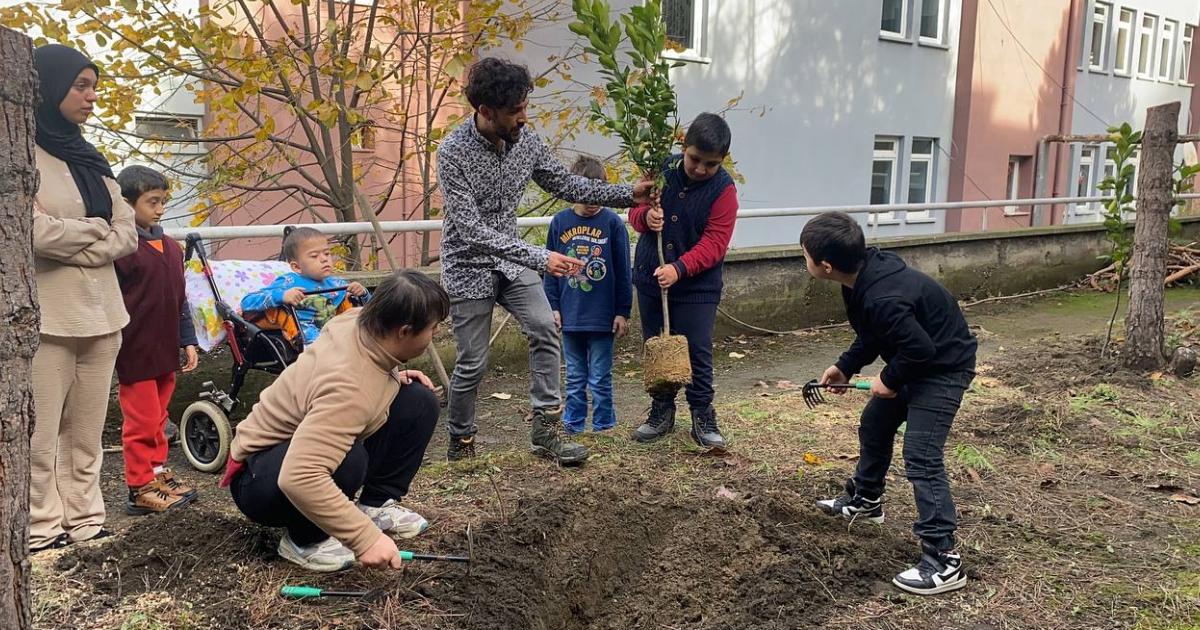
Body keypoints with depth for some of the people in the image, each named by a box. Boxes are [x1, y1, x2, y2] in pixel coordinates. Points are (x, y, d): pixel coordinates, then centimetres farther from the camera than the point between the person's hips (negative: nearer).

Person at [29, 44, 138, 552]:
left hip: (100, 312, 7)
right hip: (47, 316, -7)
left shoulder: (90, 160, 15)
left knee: (87, 430, 11)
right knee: (41, 433, -1)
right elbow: (34, 230, -19)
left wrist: (73, 245, -7)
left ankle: (83, 520, 19)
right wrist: (95, 230, -4)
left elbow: (127, 234, 9)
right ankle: (41, 528, 10)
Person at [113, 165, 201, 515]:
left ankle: (159, 474, 28)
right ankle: (141, 489, 11)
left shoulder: (170, 248, 11)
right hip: (135, 354, -7)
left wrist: (188, 341, 13)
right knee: (142, 423, 1)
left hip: (164, 353, 7)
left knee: (158, 420, 17)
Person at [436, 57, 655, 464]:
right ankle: (460, 442, 21)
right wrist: (539, 258, -34)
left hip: (511, 259, 5)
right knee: (472, 362, -1)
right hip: (470, 265, -5)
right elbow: (471, 230, -29)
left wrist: (628, 194, -2)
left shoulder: (525, 140, -6)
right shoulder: (453, 153, -24)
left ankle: (545, 432, -3)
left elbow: (565, 184, 6)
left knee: (544, 331, -11)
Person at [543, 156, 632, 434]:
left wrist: (623, 312, -3)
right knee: (575, 378, 13)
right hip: (570, 316, 2)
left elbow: (623, 272, -3)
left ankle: (603, 429, 18)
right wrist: (553, 306, 3)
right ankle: (573, 427, 24)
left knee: (600, 379, 6)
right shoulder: (560, 222, 1)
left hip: (603, 317, -2)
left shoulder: (613, 223, -6)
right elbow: (550, 269, 7)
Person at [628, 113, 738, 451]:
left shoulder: (723, 189, -12)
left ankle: (703, 417, 14)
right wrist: (645, 216, -18)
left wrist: (679, 268, -31)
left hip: (697, 285, -4)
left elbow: (714, 244, -19)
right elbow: (635, 210, 7)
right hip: (650, 277, 4)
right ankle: (662, 411, 27)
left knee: (698, 351, -1)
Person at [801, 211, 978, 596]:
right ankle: (865, 500, 45)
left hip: (943, 366, -10)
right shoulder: (864, 274, -5)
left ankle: (944, 561, -10)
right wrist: (846, 367, 7)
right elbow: (873, 334, 11)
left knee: (920, 457, -14)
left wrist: (890, 380, -15)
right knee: (874, 425, 23)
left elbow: (920, 348, -30)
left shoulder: (881, 298, -35)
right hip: (916, 360, 10)